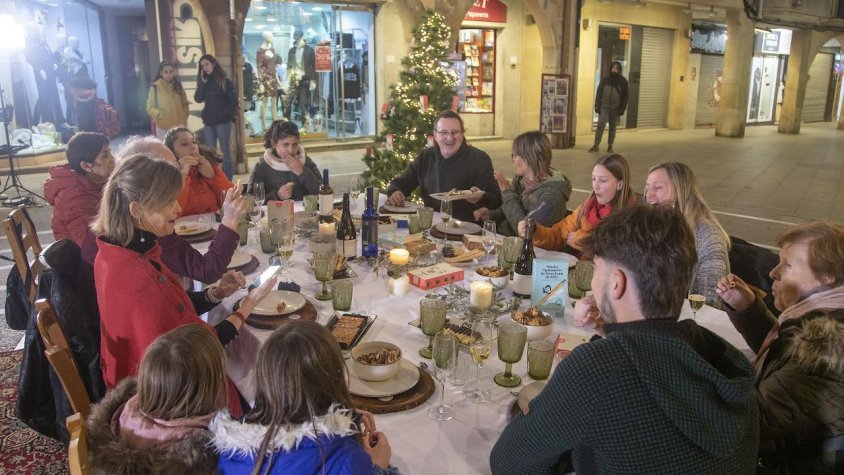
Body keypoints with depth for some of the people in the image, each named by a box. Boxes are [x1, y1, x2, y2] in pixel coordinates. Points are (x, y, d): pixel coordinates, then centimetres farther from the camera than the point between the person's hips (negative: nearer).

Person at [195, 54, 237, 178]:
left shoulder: (225, 81, -2)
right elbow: (198, 99, 1)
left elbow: (233, 101, -5)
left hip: (222, 121, -4)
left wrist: (225, 115, -13)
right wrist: (202, 83, -6)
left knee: (225, 150, 1)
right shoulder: (203, 82, 12)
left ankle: (228, 179, 5)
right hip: (208, 121, 4)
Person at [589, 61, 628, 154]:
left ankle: (610, 146, 16)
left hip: (615, 109, 1)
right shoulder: (605, 79, 0)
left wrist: (622, 109, -4)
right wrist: (597, 105, -5)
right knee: (600, 125, -10)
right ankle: (596, 145, -6)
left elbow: (625, 96, 2)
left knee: (612, 128, 8)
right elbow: (599, 92, 2)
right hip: (604, 107, -1)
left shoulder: (623, 81, 0)